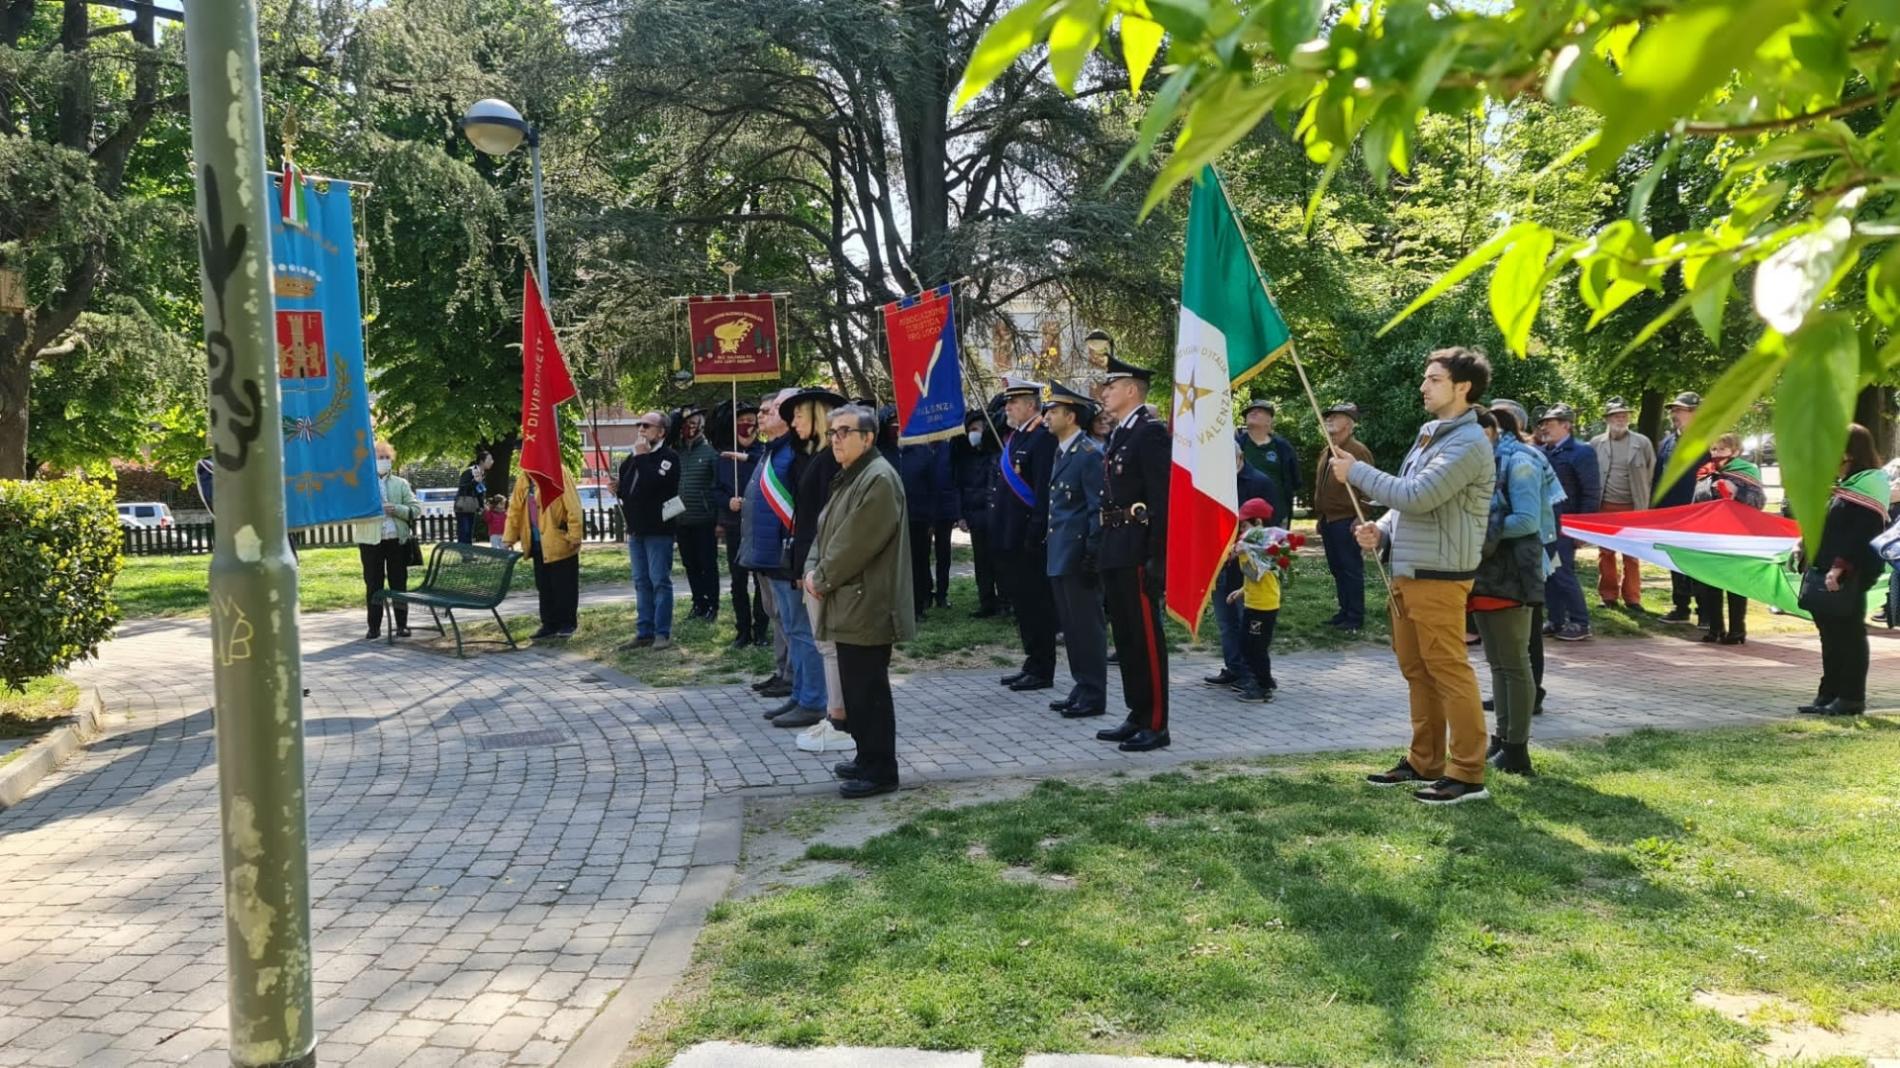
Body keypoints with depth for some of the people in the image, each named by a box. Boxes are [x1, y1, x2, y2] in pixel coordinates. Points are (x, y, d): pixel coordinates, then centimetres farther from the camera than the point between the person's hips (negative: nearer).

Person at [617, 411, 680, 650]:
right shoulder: (632, 458, 16)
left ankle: (662, 633, -2)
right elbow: (623, 486, 24)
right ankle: (644, 632, 14)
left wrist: (642, 457, -15)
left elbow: (654, 483, -22)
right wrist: (619, 491, 3)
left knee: (660, 581, -6)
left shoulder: (669, 457, -7)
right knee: (641, 583, 9)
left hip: (658, 530, -7)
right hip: (636, 529, 7)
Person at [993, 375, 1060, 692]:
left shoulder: (1043, 439, -12)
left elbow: (1043, 490, -19)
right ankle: (1032, 664, 24)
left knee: (1036, 604, -3)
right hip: (1009, 538, 10)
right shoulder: (1012, 438, 17)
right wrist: (996, 528, 16)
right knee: (1021, 603, 15)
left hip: (1028, 539, -9)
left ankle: (1042, 671, 4)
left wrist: (1035, 533, -23)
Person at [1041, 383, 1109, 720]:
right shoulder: (1061, 452, 16)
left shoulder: (1089, 454, -12)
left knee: (1087, 626, -2)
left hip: (1077, 556, -9)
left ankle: (1093, 696, 5)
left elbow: (1099, 508, -15)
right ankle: (1082, 688, 23)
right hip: (1060, 554, 9)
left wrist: (1092, 555, -19)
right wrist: (1051, 548, 17)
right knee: (1071, 626, 14)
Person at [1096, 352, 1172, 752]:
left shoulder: (1151, 432, -11)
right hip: (1115, 552, 10)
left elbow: (1163, 498, -17)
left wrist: (1157, 557, -21)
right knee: (1126, 636, 13)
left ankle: (1155, 724, 4)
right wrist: (1103, 549, 14)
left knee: (1147, 637, -3)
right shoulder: (1118, 434, 17)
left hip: (1138, 551, -10)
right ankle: (1138, 716, 22)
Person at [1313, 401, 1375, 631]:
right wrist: (1319, 516, 21)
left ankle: (1356, 618, 0)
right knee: (1336, 569, 13)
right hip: (1328, 521, 9)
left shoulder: (1358, 450, -10)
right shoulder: (1326, 452, 19)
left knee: (1351, 569, -4)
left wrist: (1361, 518, -19)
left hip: (1346, 521, -9)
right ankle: (1345, 612, 21)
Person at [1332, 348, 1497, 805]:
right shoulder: (1431, 435, 17)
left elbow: (1417, 496, -22)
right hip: (1407, 573, 10)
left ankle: (1468, 774, 2)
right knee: (1416, 671, 15)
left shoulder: (1468, 444, -14)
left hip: (1438, 578, -10)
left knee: (1449, 673, -5)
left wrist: (1357, 471, -12)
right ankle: (1424, 762, 25)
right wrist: (1381, 531, 1)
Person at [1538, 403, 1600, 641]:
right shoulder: (1542, 452, 11)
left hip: (1564, 527, -7)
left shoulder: (1581, 452, -7)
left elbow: (1591, 493, -10)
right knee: (1547, 575, 8)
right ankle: (1557, 621, 17)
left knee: (1563, 574, -5)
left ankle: (1580, 624, 5)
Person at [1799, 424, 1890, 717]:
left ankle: (1852, 697, 4)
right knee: (1830, 634, 12)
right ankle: (1829, 694, 18)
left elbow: (1861, 533, -19)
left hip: (1849, 575, -9)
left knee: (1849, 635, -2)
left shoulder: (1870, 484, -11)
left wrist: (1839, 567, -24)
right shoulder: (1844, 485, 19)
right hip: (1826, 571, 9)